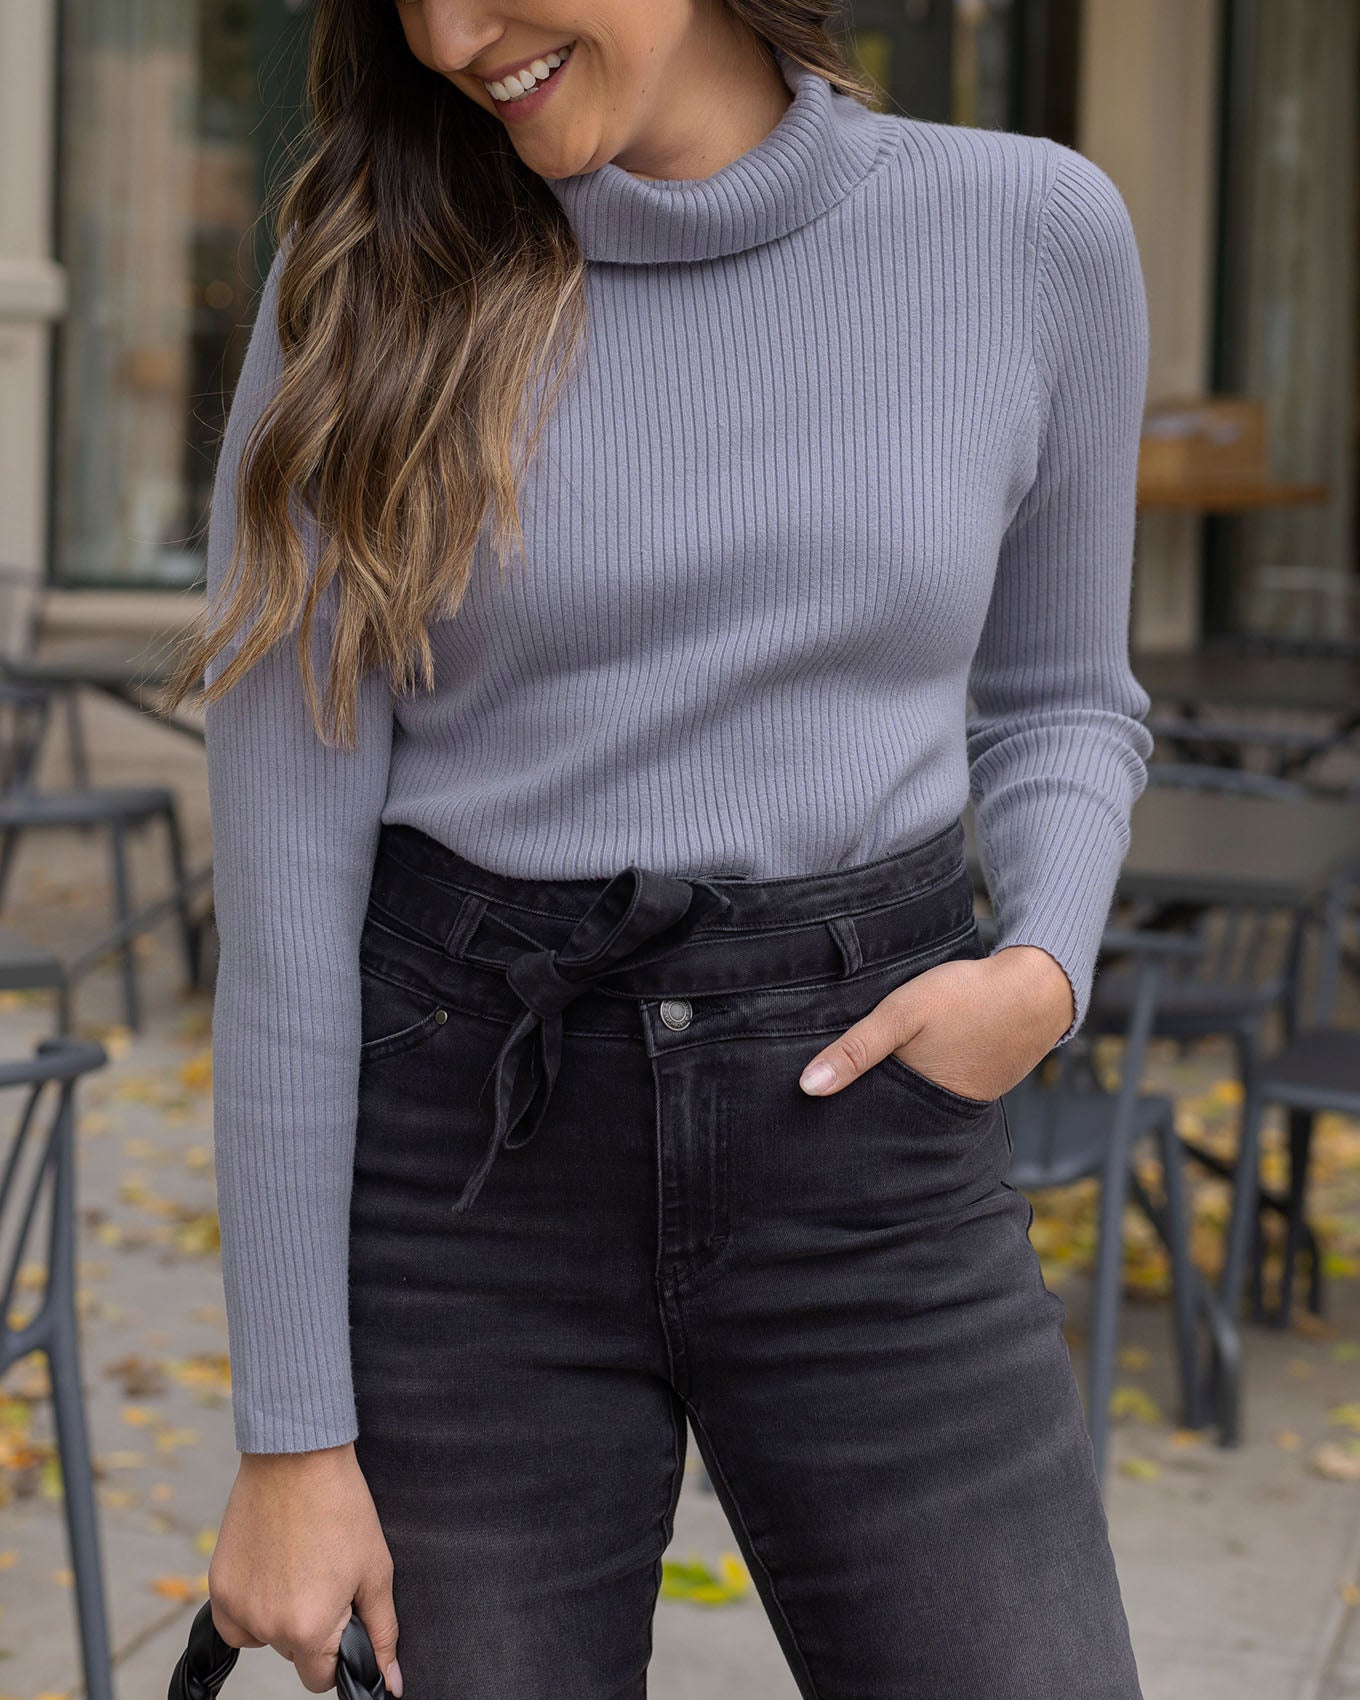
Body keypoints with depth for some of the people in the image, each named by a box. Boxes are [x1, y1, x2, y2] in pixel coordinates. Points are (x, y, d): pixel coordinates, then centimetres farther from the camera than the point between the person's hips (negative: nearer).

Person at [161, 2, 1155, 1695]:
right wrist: (290, 1432, -6)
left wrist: (1048, 971, -9)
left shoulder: (1033, 230, -1)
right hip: (469, 1168, -1)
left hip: (860, 1147, 1)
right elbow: (281, 871, -6)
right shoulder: (369, 279, -5)